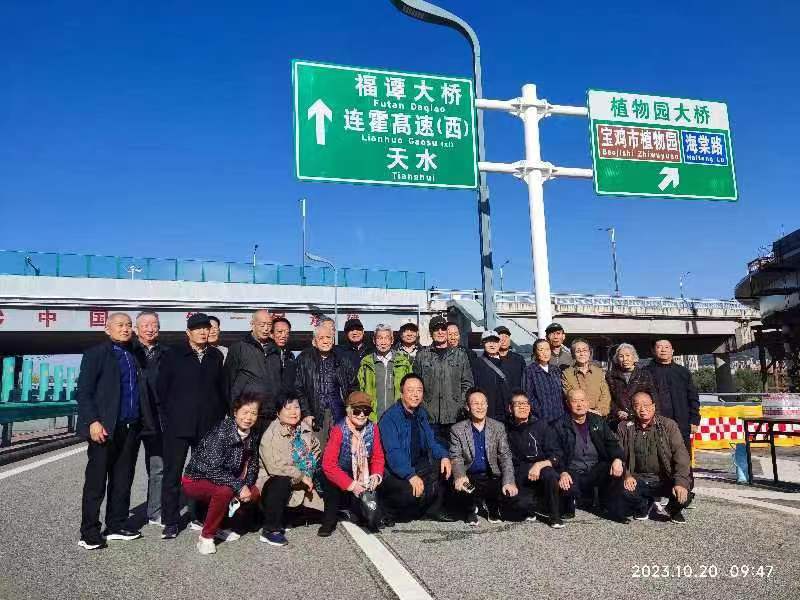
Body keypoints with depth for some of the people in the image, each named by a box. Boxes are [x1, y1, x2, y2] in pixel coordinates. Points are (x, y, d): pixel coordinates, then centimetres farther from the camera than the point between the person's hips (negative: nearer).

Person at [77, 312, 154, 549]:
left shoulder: (134, 356, 16)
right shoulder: (95, 354, -1)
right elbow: (84, 392, -7)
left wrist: (144, 421, 6)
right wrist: (93, 422, -16)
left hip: (131, 429, 6)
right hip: (105, 429, -5)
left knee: (122, 480, 12)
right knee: (96, 482, 1)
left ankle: (117, 525, 22)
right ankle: (89, 532, 10)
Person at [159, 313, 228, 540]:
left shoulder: (216, 356, 11)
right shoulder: (175, 355, 2)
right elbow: (162, 387, 3)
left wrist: (221, 417, 8)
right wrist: (168, 416, 0)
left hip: (208, 425, 3)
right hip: (178, 425, -2)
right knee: (173, 473, 0)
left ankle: (201, 517, 21)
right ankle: (170, 522, 9)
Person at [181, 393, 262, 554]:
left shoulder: (253, 436, -4)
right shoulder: (222, 431, -25)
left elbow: (253, 466, 4)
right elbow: (213, 469, -30)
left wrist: (246, 485, -16)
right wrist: (239, 487, -29)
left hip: (223, 480, 7)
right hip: (195, 480, -7)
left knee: (254, 493, -10)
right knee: (225, 491, -34)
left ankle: (222, 527, 11)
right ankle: (206, 537, -14)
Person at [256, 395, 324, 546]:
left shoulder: (305, 429, 1)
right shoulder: (271, 435, -20)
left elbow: (316, 451, 12)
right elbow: (275, 466, -29)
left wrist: (310, 476, -1)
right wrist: (301, 476, -25)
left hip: (303, 479, 7)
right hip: (275, 480, -7)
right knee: (282, 481, -36)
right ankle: (270, 530, -23)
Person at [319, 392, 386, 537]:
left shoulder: (373, 428, -9)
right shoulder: (339, 431, -21)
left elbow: (377, 457, 1)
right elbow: (328, 464, -24)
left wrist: (376, 475, -19)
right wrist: (351, 485, -26)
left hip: (363, 483, 2)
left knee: (374, 519, -11)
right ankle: (329, 520, -11)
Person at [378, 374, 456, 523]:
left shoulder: (422, 413, 8)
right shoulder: (390, 418, -17)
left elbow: (430, 441, 11)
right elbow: (393, 452, -25)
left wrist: (444, 455, -10)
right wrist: (411, 475, -37)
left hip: (419, 466, 8)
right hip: (395, 472, -8)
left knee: (445, 468, -8)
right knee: (415, 492, -32)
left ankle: (433, 510, 7)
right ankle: (389, 510, -2)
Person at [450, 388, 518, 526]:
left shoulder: (498, 427, 5)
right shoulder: (457, 430, 0)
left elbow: (505, 456, -1)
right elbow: (456, 458, -7)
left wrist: (508, 482, -17)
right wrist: (460, 477, -29)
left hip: (492, 477, 2)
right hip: (469, 478, -2)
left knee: (510, 494, -23)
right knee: (461, 489, -33)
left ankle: (491, 506, 14)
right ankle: (471, 508, 5)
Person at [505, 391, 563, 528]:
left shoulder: (541, 425, 2)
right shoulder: (507, 430, 7)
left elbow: (554, 457, -3)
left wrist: (540, 465, -21)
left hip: (540, 470, -1)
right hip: (518, 476, 1)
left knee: (549, 474, -36)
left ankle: (554, 516, -10)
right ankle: (530, 509, 8)